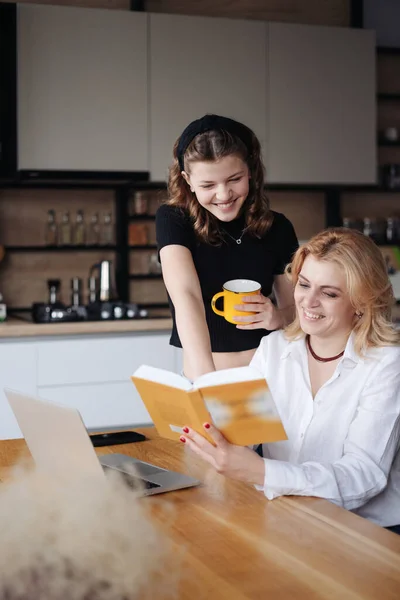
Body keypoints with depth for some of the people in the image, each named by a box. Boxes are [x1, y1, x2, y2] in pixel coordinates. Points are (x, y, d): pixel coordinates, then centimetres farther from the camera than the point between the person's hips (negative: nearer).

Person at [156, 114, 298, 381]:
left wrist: (278, 317, -15)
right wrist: (205, 376, -36)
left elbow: (296, 307, 8)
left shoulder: (277, 228, -1)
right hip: (200, 381, 0)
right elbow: (186, 296, -23)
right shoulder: (173, 220, -8)